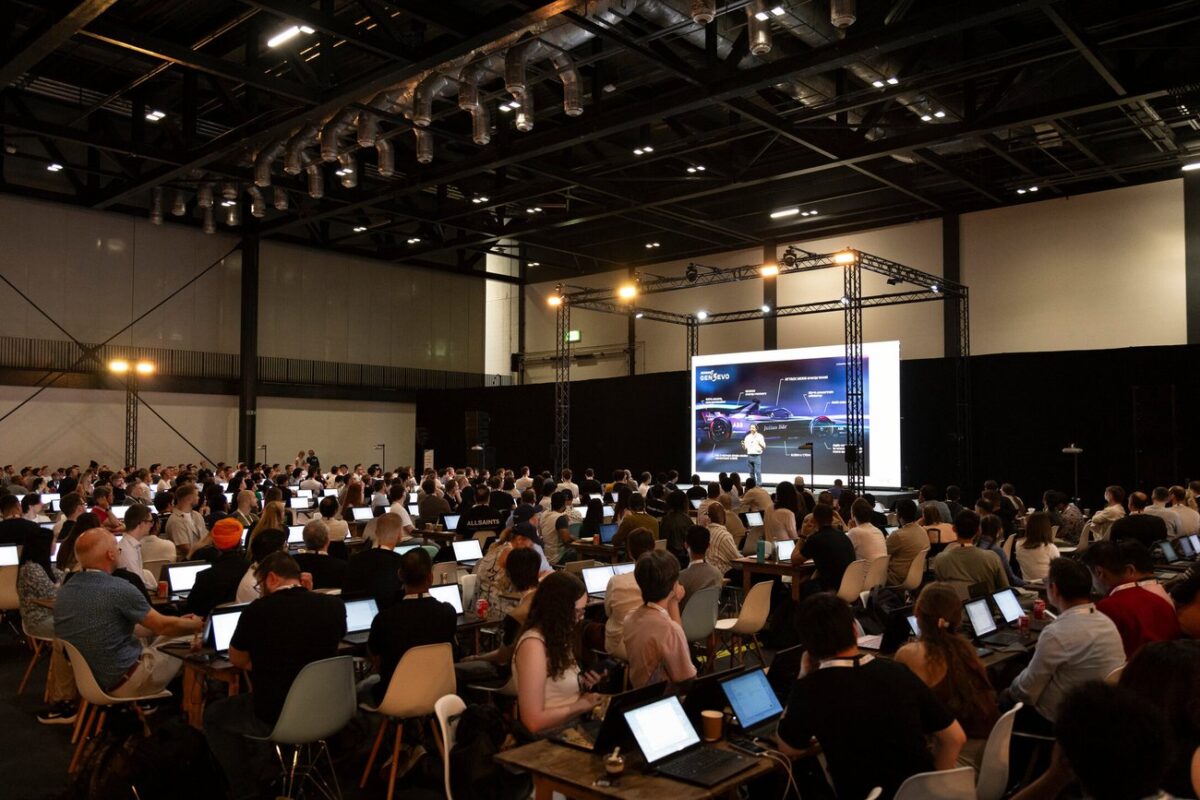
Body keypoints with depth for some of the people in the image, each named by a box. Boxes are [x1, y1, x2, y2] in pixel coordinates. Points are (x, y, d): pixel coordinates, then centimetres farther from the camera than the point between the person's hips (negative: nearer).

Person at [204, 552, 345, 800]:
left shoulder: (257, 610, -17)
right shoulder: (334, 605, -9)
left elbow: (237, 661, 2)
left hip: (275, 718, -5)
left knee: (213, 715, 25)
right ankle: (264, 773, 42)